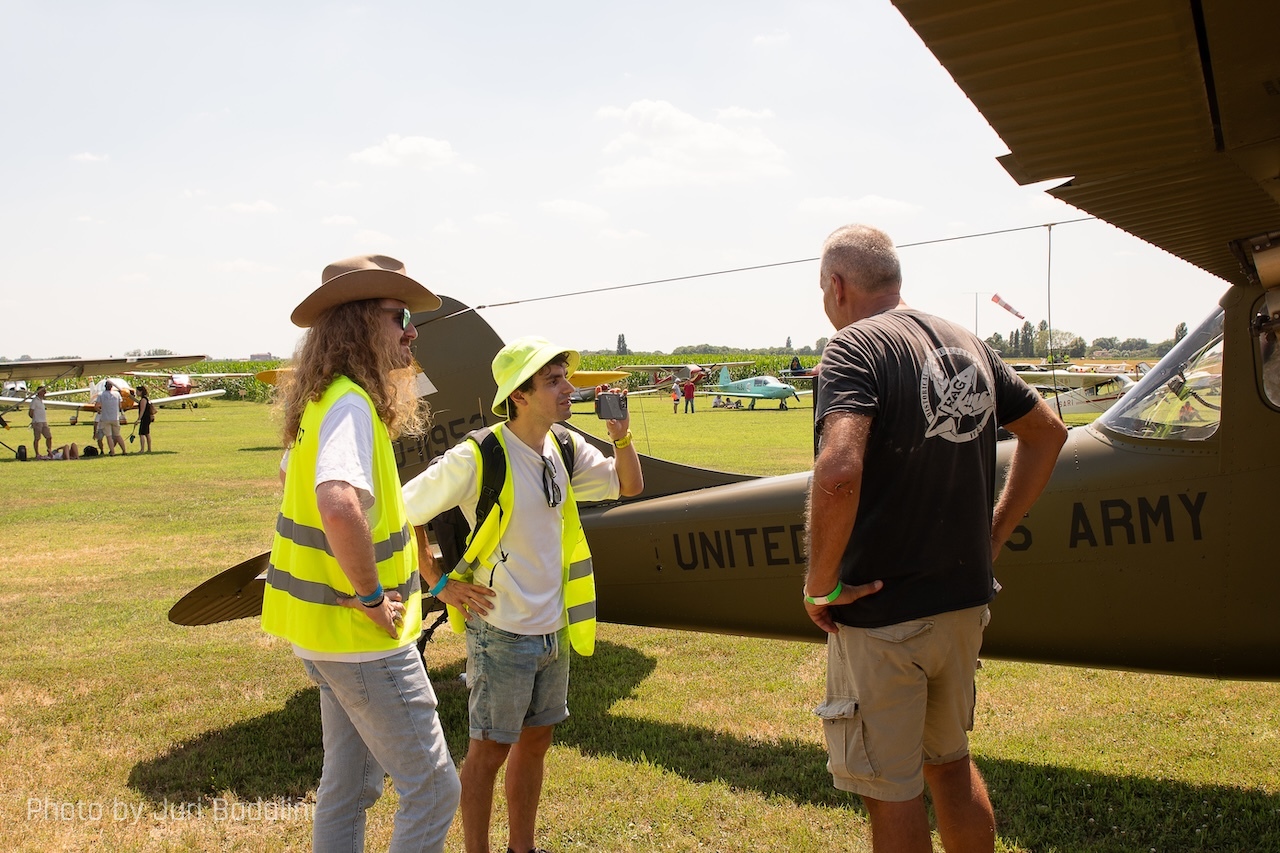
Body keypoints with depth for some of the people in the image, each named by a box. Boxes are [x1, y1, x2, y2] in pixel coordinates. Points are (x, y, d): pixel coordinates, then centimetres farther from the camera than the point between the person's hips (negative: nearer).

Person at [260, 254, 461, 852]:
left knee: (350, 784, 21)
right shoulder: (351, 403, -21)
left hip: (325, 626, 10)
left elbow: (296, 481, 27)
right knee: (433, 789, 3)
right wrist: (370, 595, -24)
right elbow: (339, 506, -40)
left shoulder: (322, 400, 10)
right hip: (362, 636, -9)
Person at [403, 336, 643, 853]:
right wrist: (439, 584, -9)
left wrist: (621, 437, -9)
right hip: (501, 632, -7)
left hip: (553, 628, 7)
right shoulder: (478, 457, -20)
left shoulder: (565, 448, 0)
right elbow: (403, 512, -13)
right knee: (489, 750, 7)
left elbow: (629, 486, 10)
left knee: (535, 741, 19)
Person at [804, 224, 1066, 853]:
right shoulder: (967, 345, 8)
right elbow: (1047, 432, 18)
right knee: (951, 764, 25)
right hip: (963, 601, 7)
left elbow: (839, 472, -32)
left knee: (892, 794, 8)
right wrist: (993, 535, 16)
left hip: (881, 612, -7)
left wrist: (819, 583, -18)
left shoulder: (856, 347, -15)